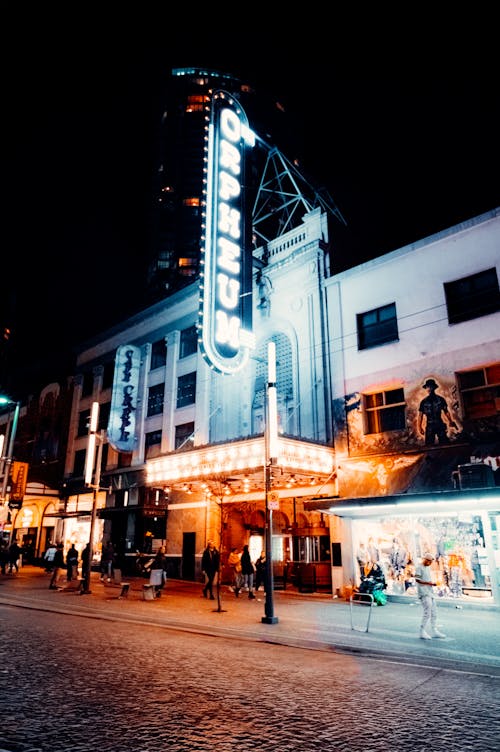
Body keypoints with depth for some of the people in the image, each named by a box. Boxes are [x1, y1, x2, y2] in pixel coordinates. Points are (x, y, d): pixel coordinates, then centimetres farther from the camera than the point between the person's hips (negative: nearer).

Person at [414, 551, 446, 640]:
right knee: (427, 613, -11)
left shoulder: (428, 568, 17)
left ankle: (434, 631, 23)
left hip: (430, 592, 9)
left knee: (434, 613, 12)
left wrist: (433, 583, 5)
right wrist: (428, 583, -21)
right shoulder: (419, 568, -9)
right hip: (424, 593, -9)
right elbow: (417, 579, -16)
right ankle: (422, 632, -4)